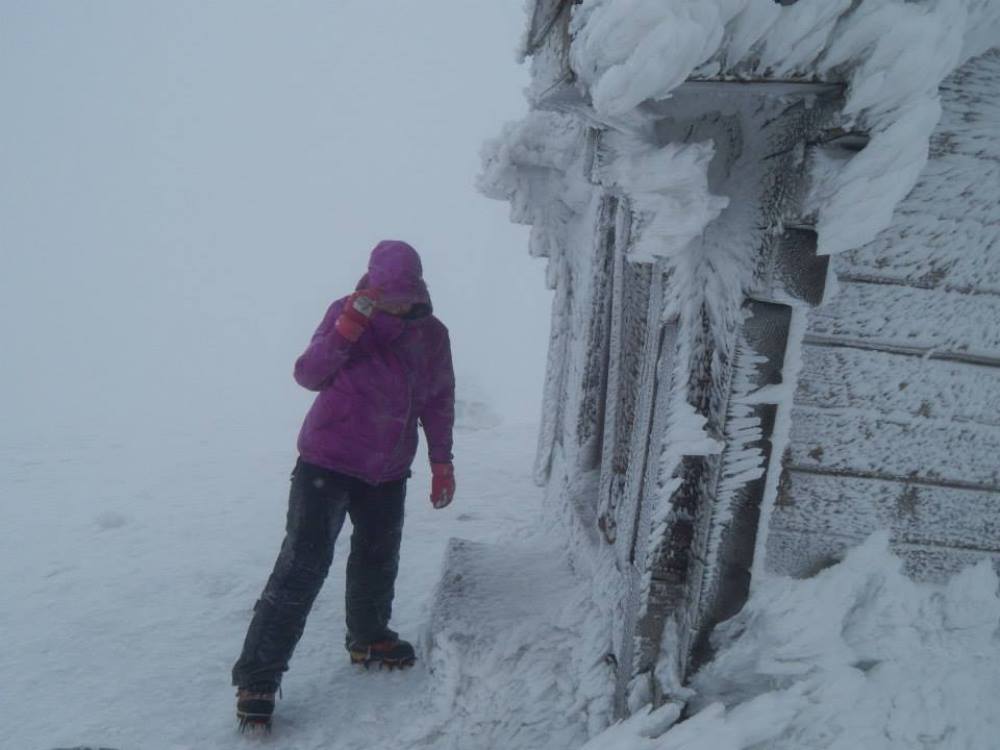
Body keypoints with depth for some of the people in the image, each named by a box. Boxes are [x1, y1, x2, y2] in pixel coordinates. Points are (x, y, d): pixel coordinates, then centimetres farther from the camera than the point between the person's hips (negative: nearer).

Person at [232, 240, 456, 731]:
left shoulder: (432, 334, 0)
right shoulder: (347, 313, -11)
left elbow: (439, 400, 10)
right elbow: (308, 376, -18)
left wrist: (441, 462, 8)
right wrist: (346, 330, -32)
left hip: (388, 472, 5)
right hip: (327, 462, -4)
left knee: (378, 559, 18)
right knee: (302, 565, -9)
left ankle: (368, 638, 43)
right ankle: (257, 679, -1)